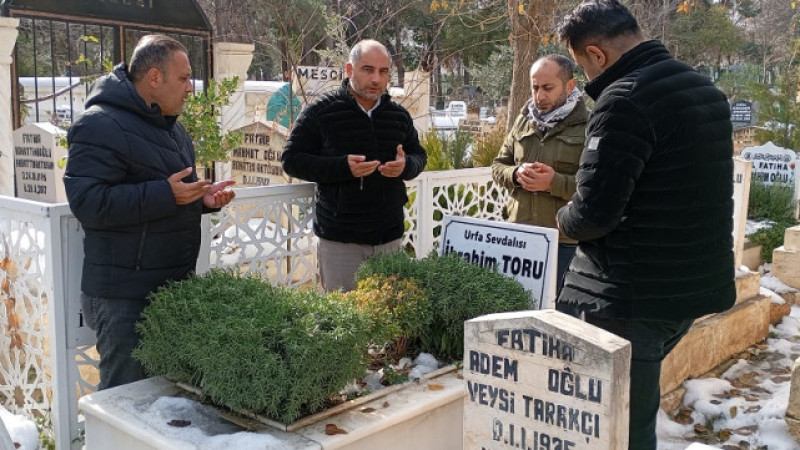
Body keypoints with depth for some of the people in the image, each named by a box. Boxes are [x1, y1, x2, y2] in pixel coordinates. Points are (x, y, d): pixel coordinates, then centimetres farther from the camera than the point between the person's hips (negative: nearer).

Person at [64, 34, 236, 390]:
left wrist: (203, 197, 6)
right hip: (125, 297, -9)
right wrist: (165, 195, -26)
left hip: (174, 286, 9)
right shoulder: (101, 126, -14)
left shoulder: (169, 125, 16)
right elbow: (86, 201, -24)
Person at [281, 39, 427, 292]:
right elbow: (291, 160, -5)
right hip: (340, 239, -4)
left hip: (390, 236, 4)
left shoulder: (399, 115, 9)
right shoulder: (320, 113, -5)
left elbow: (419, 156, 19)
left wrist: (406, 166, -8)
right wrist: (343, 167, -20)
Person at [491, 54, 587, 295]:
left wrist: (555, 183, -22)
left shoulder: (588, 127, -6)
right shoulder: (523, 121, 12)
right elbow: (498, 166, 16)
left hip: (565, 242, -5)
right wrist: (516, 174, -7)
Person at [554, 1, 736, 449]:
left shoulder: (625, 100, -19)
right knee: (637, 405, 25)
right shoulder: (705, 88, 11)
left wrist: (565, 219, -1)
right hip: (697, 281, 9)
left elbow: (593, 213, -23)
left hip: (635, 295, -9)